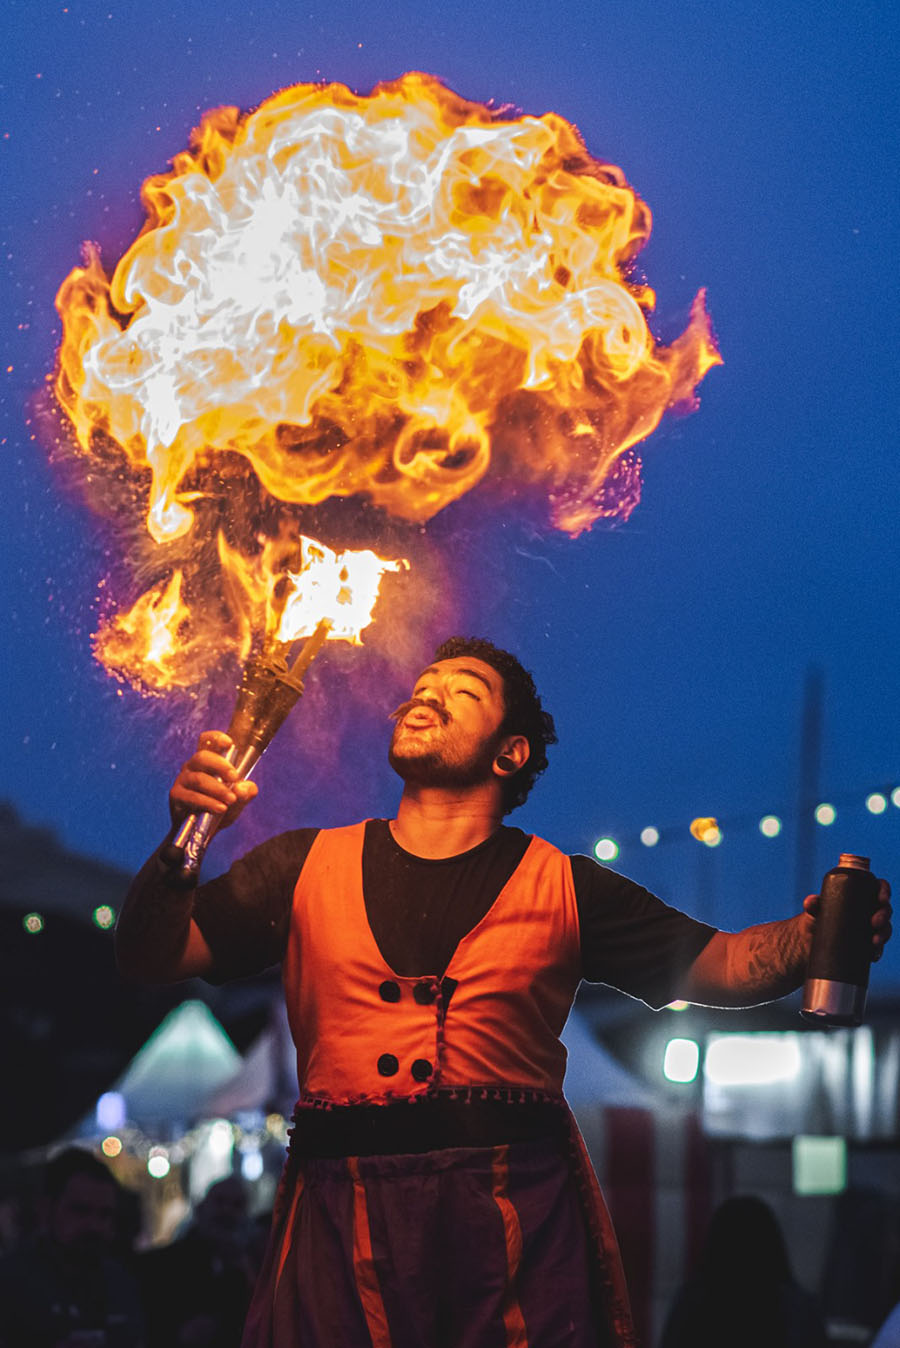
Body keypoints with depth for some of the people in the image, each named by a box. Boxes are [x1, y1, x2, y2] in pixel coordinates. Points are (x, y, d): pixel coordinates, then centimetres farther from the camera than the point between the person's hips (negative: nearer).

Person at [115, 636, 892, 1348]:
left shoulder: (563, 888, 11)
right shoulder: (304, 867, 13)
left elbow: (716, 965, 13)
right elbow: (149, 957, 10)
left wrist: (815, 934, -7)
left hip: (520, 1209, 0)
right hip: (343, 1216, 0)